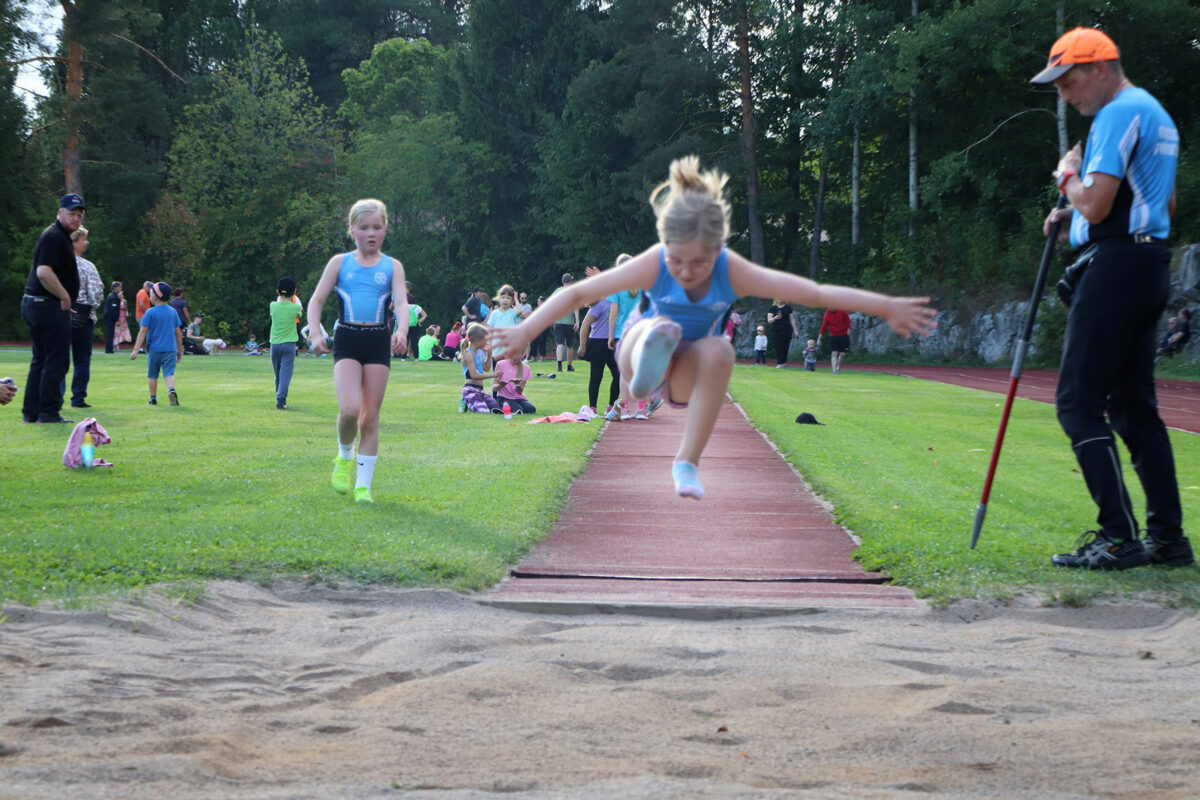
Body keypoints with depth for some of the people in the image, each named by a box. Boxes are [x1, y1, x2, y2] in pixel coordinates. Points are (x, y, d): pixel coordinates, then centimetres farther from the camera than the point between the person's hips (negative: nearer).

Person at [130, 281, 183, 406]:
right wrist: (180, 350, 20)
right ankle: (172, 390, -31)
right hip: (170, 349, 2)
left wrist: (136, 350, -8)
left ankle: (153, 399, 18)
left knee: (152, 375, 12)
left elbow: (143, 332, -9)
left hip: (154, 349, -2)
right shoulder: (173, 312, 6)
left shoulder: (150, 313, -7)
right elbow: (178, 332, 10)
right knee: (169, 373, -3)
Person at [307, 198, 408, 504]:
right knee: (349, 409, -19)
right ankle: (344, 456, 12)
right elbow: (316, 300, 5)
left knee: (371, 416, 2)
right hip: (347, 340, -1)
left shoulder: (392, 266, 7)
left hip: (379, 341, 1)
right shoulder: (340, 262, 6)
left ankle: (363, 485, 9)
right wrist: (315, 333, -12)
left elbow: (401, 302, -6)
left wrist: (402, 331, -26)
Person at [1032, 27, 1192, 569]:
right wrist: (1077, 215, 18)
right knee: (1133, 403, 13)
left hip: (1116, 266, -10)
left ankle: (1118, 538, -13)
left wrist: (1068, 177, 0)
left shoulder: (1119, 113, -12)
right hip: (1152, 266, 11)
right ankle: (1168, 538, 13)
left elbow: (1095, 204, -21)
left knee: (1078, 402, -9)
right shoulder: (1157, 114, 20)